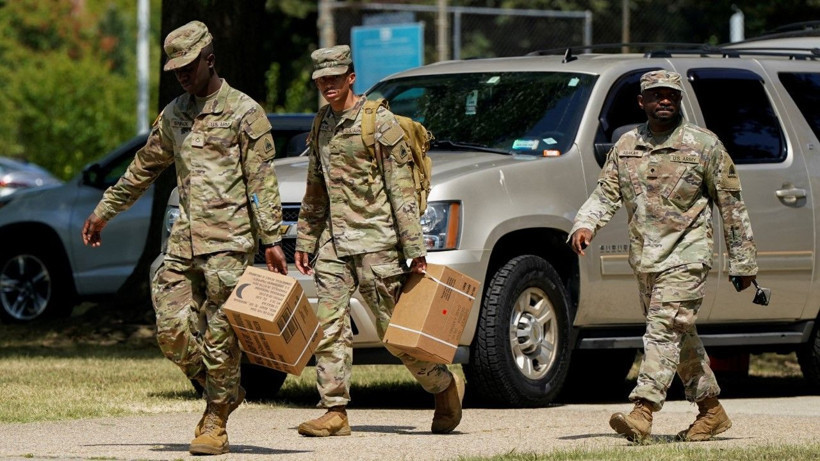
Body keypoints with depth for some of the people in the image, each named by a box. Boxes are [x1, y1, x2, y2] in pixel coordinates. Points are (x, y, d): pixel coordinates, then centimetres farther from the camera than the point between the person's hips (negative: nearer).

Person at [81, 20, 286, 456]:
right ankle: (224, 391, 19)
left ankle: (215, 422, 5)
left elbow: (262, 181, -7)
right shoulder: (173, 115, 16)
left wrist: (271, 240, -13)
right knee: (171, 327, -2)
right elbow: (143, 167, 27)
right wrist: (103, 211, 30)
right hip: (185, 236, 6)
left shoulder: (244, 112, -3)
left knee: (219, 333, -6)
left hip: (229, 240, -6)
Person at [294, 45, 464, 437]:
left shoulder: (379, 122, -9)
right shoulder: (322, 124, 13)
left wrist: (414, 249, -13)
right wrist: (305, 241, 19)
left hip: (375, 239, -6)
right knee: (329, 326, -4)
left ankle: (446, 387, 19)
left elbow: (402, 190, -10)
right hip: (334, 240, 6)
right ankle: (335, 412, -2)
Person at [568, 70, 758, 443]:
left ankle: (642, 412, -26)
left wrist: (743, 262, 3)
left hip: (686, 256, -6)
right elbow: (606, 193, 6)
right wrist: (585, 225, -16)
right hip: (644, 258, 6)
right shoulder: (625, 147, 11)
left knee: (664, 329, -17)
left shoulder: (704, 145, -2)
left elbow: (731, 205, 2)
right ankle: (712, 411, 24)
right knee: (681, 335, 12)